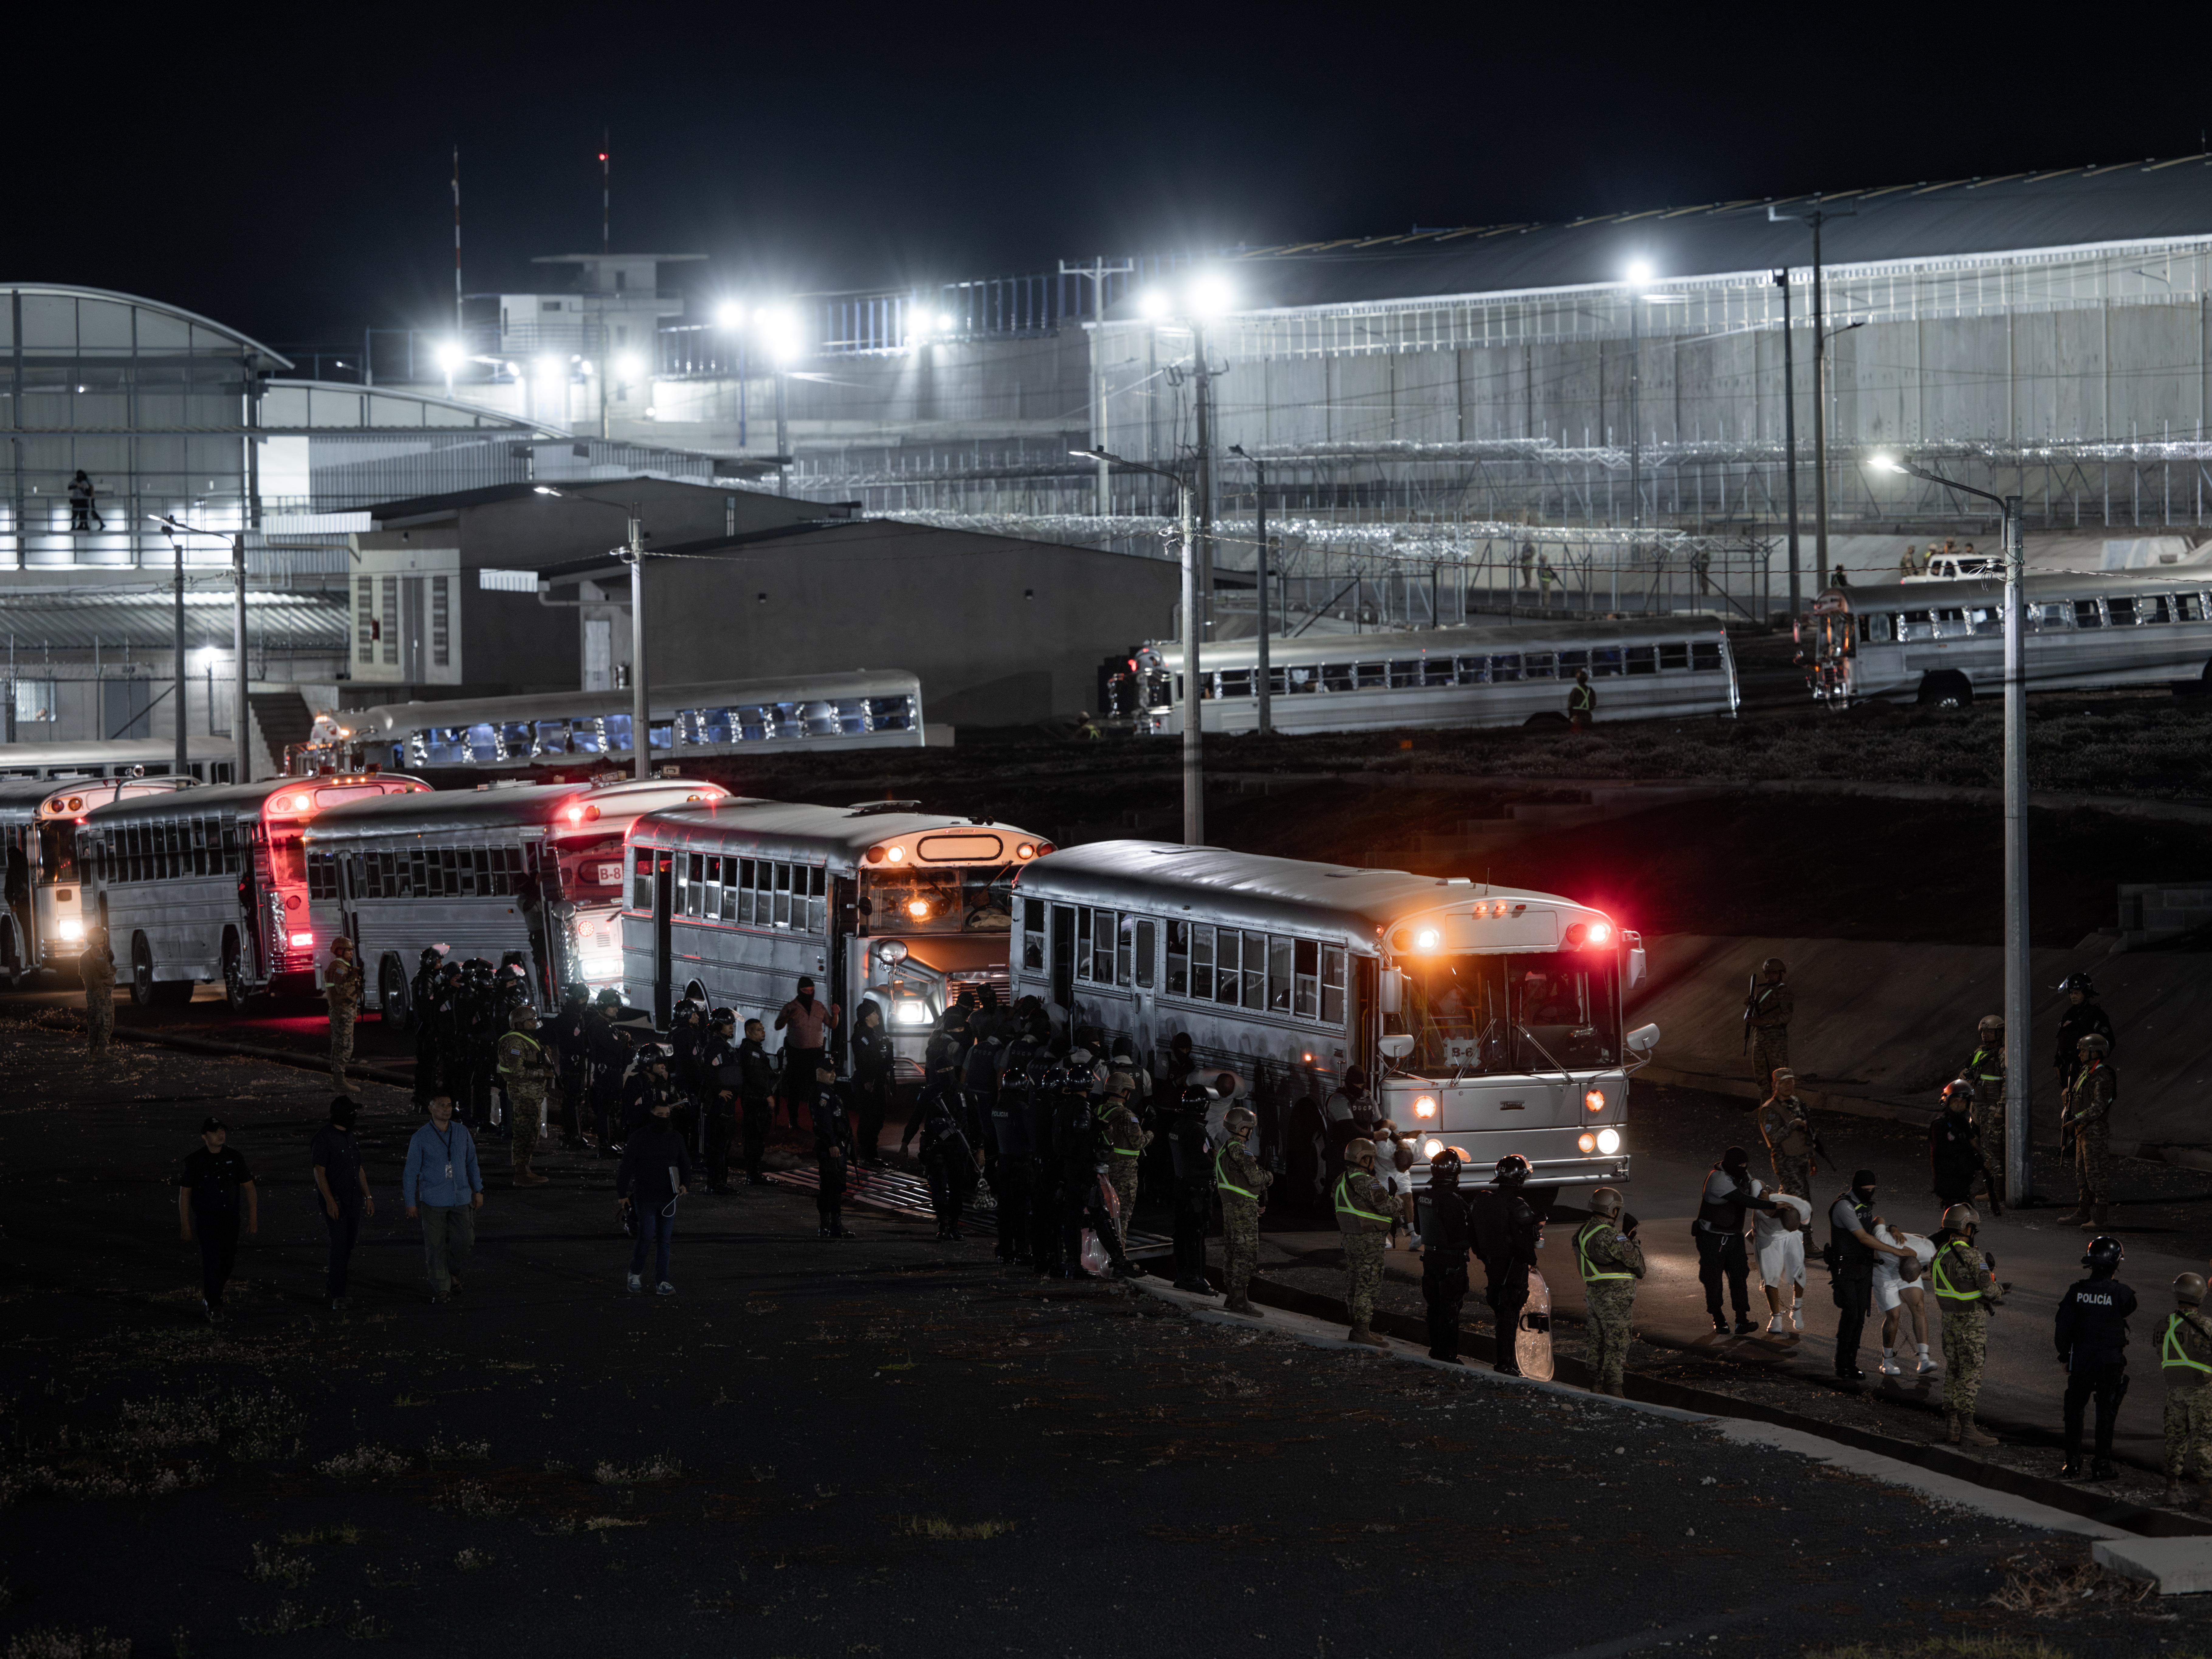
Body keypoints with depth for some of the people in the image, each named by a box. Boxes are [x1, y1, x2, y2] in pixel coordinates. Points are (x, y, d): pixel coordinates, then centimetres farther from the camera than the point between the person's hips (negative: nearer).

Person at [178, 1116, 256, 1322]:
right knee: (211, 1260, -14)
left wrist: (253, 1219, -3)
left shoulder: (234, 1158, -2)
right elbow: (184, 1194, -3)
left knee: (226, 1262, 11)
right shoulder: (195, 1162, -10)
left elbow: (249, 1188, 2)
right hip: (206, 1219, -4)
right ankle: (213, 1307, -9)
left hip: (230, 1219, 4)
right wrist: (185, 1226, -5)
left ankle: (209, 1299, 33)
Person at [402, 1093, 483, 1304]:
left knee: (464, 1241, 2)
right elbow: (410, 1172, -3)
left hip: (461, 1199, 3)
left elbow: (472, 1162, 13)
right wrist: (411, 1203, -4)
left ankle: (453, 1274, 28)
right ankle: (440, 1287, 11)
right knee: (436, 1245, -1)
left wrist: (478, 1190, 12)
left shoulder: (462, 1132, 3)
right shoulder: (421, 1138, -7)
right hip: (433, 1202, -3)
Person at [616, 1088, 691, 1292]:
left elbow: (685, 1163, 12)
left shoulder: (676, 1137, 6)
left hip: (668, 1198, 3)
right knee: (647, 1237, -9)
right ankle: (635, 1273, 14)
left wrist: (685, 1184, -7)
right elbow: (627, 1166, -5)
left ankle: (662, 1282, 8)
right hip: (645, 1197, -3)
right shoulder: (639, 1137, -5)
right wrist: (622, 1194, -7)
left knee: (664, 1240, 3)